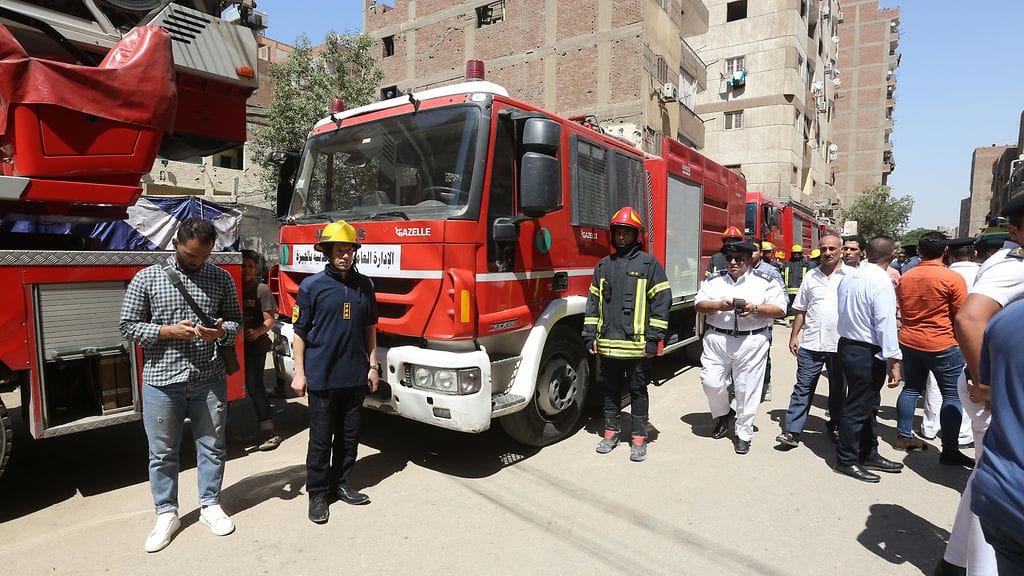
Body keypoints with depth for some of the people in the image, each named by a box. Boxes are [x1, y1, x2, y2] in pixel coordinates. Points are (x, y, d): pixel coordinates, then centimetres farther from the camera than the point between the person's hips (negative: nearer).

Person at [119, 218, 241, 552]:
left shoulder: (221, 278, 3)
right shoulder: (147, 278, -1)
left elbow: (236, 321, 8)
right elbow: (129, 326, -1)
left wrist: (221, 332, -15)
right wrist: (169, 331, -16)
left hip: (209, 379, 1)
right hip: (162, 380, -1)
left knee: (212, 446, 12)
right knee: (162, 452, 11)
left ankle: (210, 505, 29)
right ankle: (166, 514, 28)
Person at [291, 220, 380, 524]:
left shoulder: (364, 285, 5)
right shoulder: (312, 286, -5)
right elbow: (300, 332, -4)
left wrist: (373, 365, 8)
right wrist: (299, 373, -7)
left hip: (355, 375, 4)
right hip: (322, 377, -4)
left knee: (349, 435, 14)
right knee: (321, 438, 6)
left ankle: (340, 484, 31)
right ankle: (317, 493, 21)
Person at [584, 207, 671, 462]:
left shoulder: (649, 264, -2)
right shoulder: (604, 265, 11)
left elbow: (662, 301, -6)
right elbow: (593, 301, 13)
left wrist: (653, 339, -12)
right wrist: (590, 335, 7)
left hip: (637, 343, -4)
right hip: (608, 343, 4)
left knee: (638, 391, 8)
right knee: (611, 389, 15)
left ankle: (639, 438, 20)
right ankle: (611, 432, 29)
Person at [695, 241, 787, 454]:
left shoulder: (766, 282, 2)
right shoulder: (714, 280, 8)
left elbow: (779, 309, 0)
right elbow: (699, 305, 5)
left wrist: (755, 309, -16)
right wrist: (719, 305, -14)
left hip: (751, 342, -2)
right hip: (717, 339, 2)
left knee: (747, 388, 3)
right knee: (711, 382, -1)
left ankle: (743, 434, 19)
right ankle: (723, 414, 30)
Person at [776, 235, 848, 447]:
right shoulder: (811, 275, 8)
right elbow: (800, 309, 12)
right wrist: (794, 336, 8)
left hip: (840, 344, -2)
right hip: (811, 343, 2)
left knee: (838, 389, 15)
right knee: (803, 387, 2)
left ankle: (835, 427, 31)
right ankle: (792, 432, 4)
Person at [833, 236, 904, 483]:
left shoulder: (849, 277, 7)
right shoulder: (882, 282, -18)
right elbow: (886, 324, -21)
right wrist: (894, 361, -19)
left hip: (847, 344, 9)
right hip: (868, 353, -9)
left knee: (869, 404, 20)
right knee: (858, 407, 2)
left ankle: (869, 454, 32)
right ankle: (846, 460, 14)